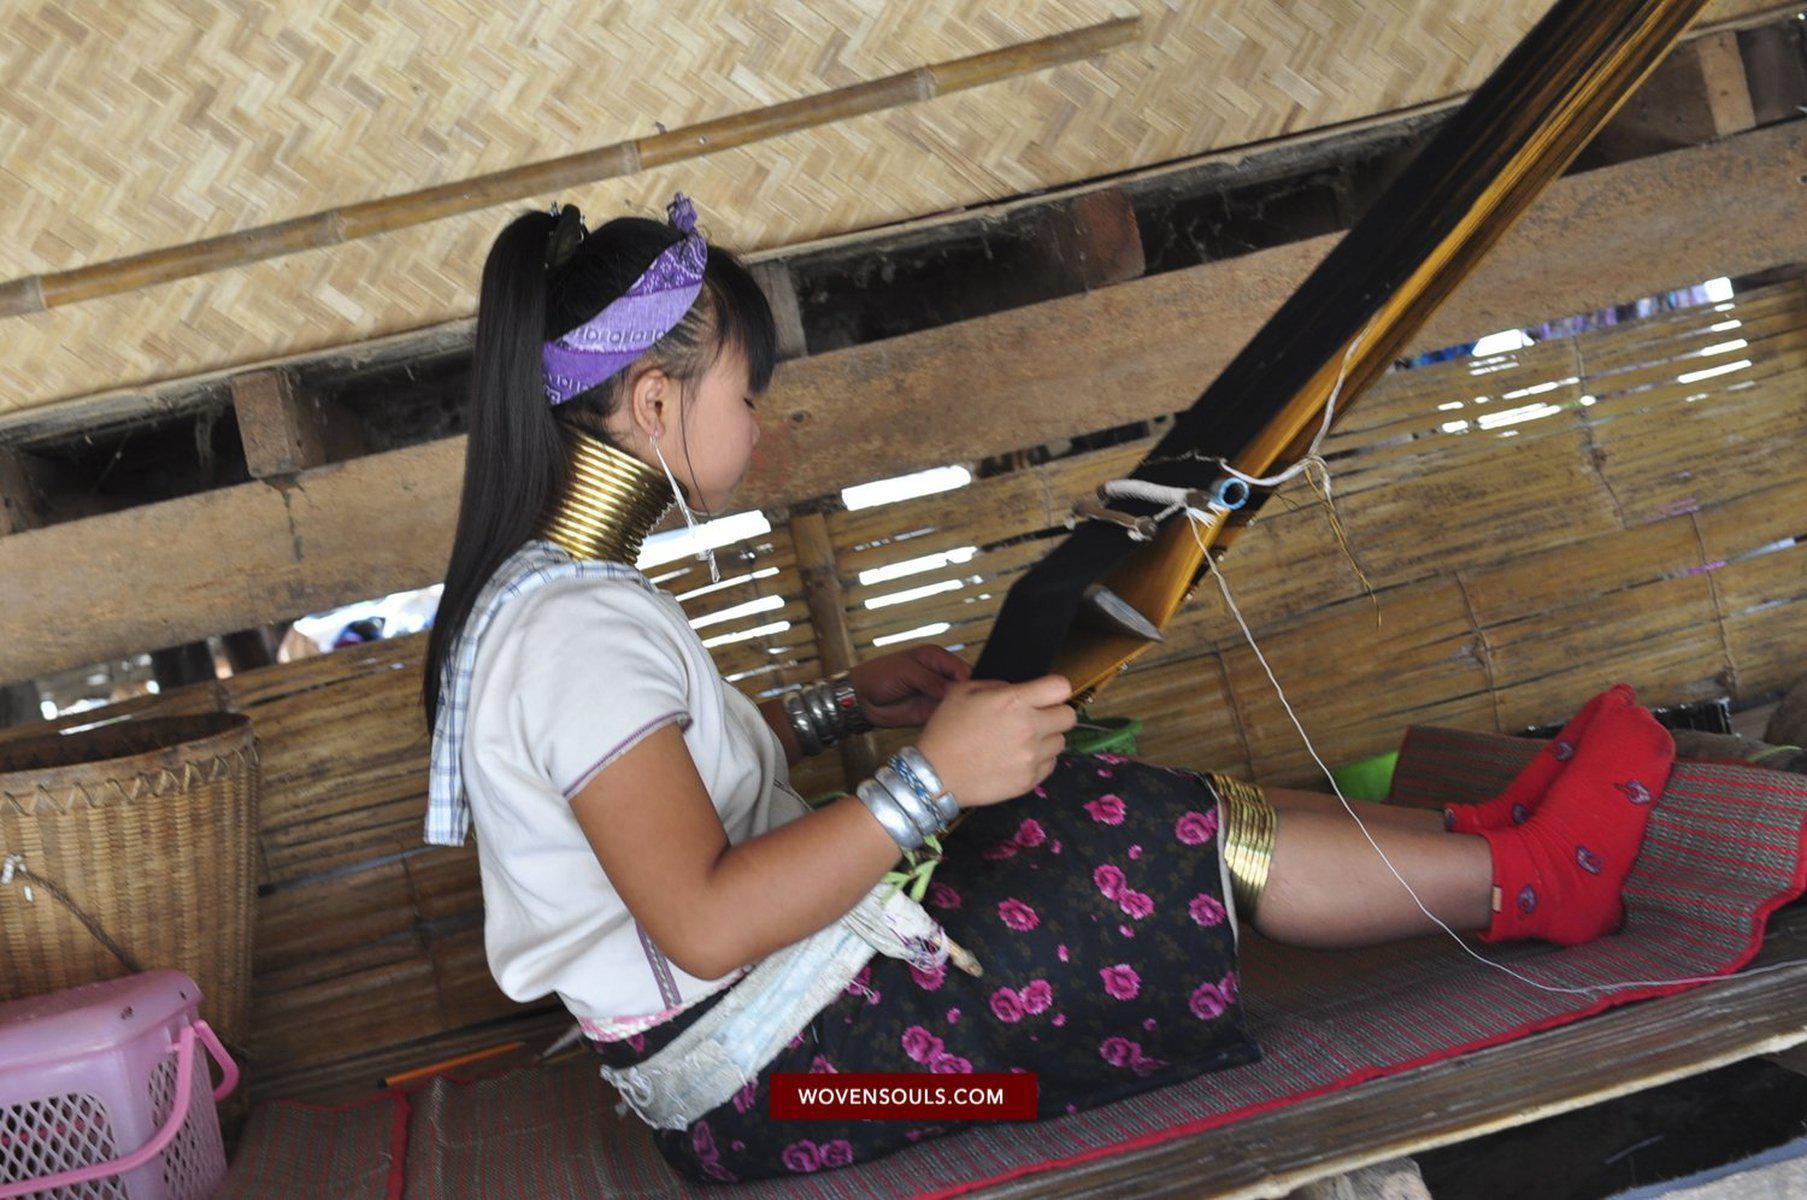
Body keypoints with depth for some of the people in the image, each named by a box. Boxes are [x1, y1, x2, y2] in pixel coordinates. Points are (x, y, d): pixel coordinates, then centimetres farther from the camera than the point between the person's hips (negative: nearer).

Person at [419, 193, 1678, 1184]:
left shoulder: (550, 592, 6)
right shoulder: (575, 627, -26)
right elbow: (706, 923, -31)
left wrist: (843, 704, 12)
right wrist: (927, 779, -30)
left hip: (757, 1025, 9)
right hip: (777, 1077, -9)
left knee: (1136, 815, 7)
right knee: (1191, 849, -8)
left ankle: (1476, 834, 15)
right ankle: (1531, 881, 10)